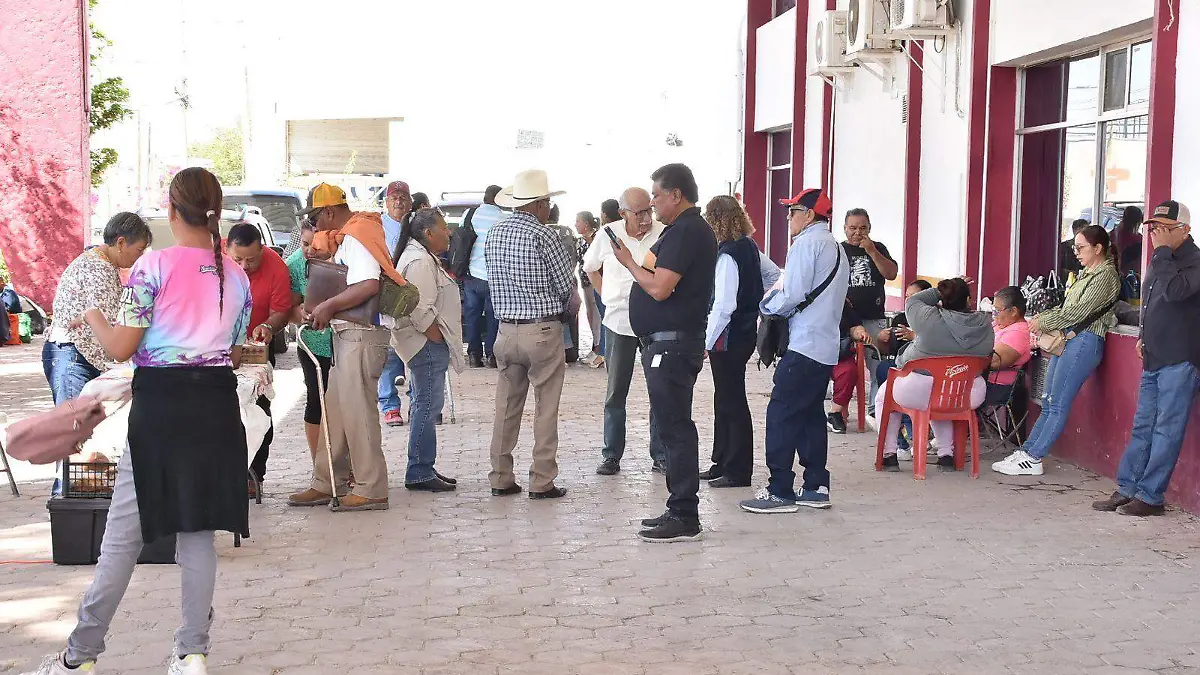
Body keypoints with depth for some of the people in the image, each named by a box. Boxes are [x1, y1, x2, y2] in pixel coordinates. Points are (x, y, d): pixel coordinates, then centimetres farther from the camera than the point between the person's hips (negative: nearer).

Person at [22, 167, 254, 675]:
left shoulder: (154, 266, -9)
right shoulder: (237, 277, 6)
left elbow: (120, 348, -10)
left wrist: (93, 317, 9)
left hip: (160, 404, -4)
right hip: (217, 404, 4)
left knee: (123, 535, 3)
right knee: (197, 532, 10)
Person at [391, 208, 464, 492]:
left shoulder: (425, 258, 19)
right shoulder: (419, 262, -17)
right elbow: (420, 309, -24)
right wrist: (437, 336, -15)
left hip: (425, 344, 12)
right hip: (427, 344, -12)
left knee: (423, 405, 14)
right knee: (427, 405, -9)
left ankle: (423, 469, 20)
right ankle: (419, 473, -6)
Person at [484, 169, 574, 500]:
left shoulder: (494, 233, 4)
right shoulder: (544, 236, -13)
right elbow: (567, 286, -8)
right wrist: (554, 305, 13)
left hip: (506, 329, 6)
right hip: (543, 330, -5)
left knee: (506, 408, 12)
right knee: (546, 410, 3)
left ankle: (501, 479, 16)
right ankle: (541, 482, 5)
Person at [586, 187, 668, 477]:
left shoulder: (664, 234, -8)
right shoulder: (609, 235, -2)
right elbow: (591, 268, 16)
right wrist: (608, 297, 10)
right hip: (619, 323, 1)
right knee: (615, 392, 7)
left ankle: (660, 455, 13)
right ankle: (611, 455, 15)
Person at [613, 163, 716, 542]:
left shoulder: (687, 231, -15)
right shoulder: (685, 229, 18)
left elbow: (660, 288, -21)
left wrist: (629, 262, -7)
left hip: (673, 344, -11)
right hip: (666, 341, 11)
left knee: (675, 427, -9)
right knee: (673, 428, 14)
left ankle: (684, 518, -6)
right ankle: (679, 511, 21)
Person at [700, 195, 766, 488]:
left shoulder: (726, 255, -18)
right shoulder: (750, 247, 8)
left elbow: (723, 305, -22)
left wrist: (707, 341, -16)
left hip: (728, 337, -9)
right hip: (746, 331, 9)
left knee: (732, 402, -3)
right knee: (726, 399, 17)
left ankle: (737, 471, 3)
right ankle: (723, 462, 26)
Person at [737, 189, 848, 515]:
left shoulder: (807, 243, -10)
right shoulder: (836, 247, 19)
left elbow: (792, 297, -18)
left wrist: (767, 302, 0)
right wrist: (780, 295, 13)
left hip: (804, 346, -10)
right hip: (827, 347, 10)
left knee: (781, 414, -7)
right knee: (811, 414, 14)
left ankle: (780, 492, -7)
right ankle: (815, 487, 16)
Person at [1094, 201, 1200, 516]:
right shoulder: (1160, 262, 16)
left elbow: (1173, 291, -29)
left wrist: (1162, 251, -18)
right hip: (1154, 359, 9)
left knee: (1166, 430, -4)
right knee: (1142, 427, 11)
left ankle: (1151, 497, 0)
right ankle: (1127, 489, 15)